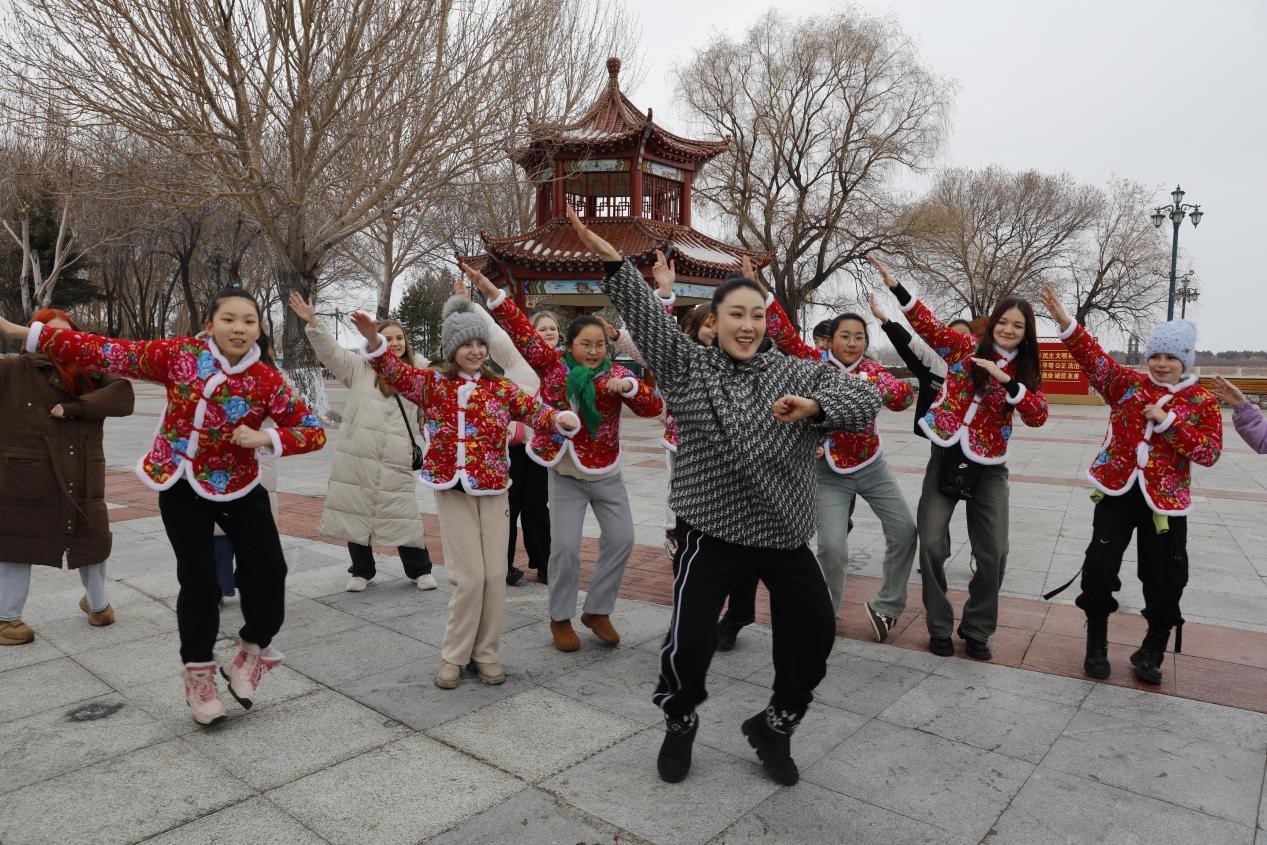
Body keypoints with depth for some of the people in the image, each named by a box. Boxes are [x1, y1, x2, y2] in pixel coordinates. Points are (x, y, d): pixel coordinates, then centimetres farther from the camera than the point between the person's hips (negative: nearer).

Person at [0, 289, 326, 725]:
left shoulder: (268, 380, -12)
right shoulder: (180, 354, -12)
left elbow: (314, 431, -9)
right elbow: (109, 353, -9)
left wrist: (266, 438, -24)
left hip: (239, 488, 1)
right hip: (181, 487, -1)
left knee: (268, 569, -4)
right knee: (199, 579, -1)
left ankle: (252, 651, 22)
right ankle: (198, 673, 19)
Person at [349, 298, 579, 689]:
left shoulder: (501, 387, 5)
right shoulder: (432, 383, 1)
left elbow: (534, 410, -4)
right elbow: (395, 371, -12)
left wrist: (560, 419, -26)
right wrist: (373, 339, -31)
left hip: (493, 490, 2)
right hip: (452, 490, -2)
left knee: (495, 574, 4)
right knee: (469, 576, -4)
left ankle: (486, 653, 22)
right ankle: (454, 656, 17)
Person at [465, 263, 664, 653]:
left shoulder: (615, 373, -5)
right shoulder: (553, 366, -8)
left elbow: (654, 407, -11)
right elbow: (521, 331, -14)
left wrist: (628, 385, -28)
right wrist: (492, 293, -23)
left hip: (607, 475, 3)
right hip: (566, 476, -2)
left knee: (621, 539, 5)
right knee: (565, 547, -4)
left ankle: (597, 611, 24)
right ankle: (560, 618, 17)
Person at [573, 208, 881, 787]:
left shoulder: (798, 374, 2)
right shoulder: (686, 367, -2)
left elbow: (866, 402, -8)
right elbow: (646, 317, -15)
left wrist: (815, 407, -28)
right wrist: (612, 262, -29)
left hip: (786, 535, 3)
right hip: (713, 534, -3)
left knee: (815, 634, 10)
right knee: (688, 643, -5)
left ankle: (775, 726, 37)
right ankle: (680, 725, 28)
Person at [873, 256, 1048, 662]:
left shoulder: (1027, 373, 5)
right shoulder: (965, 347, 1)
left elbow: (1038, 416, -9)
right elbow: (927, 324, -6)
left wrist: (1007, 381, -23)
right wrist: (894, 286, -16)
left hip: (989, 468, 2)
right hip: (946, 458, -1)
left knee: (994, 553, 2)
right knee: (931, 544, -4)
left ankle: (977, 631, 21)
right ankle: (940, 627, 14)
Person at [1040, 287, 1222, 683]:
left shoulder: (1202, 402, 2)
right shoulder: (1128, 383, 3)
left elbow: (1209, 453, -7)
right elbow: (1095, 359, -14)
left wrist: (1168, 421, -16)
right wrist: (1066, 322, -29)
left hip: (1165, 500, 0)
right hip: (1118, 491, 0)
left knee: (1166, 581, 5)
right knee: (1099, 567, -3)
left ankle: (1151, 654, 26)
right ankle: (1096, 646, 17)